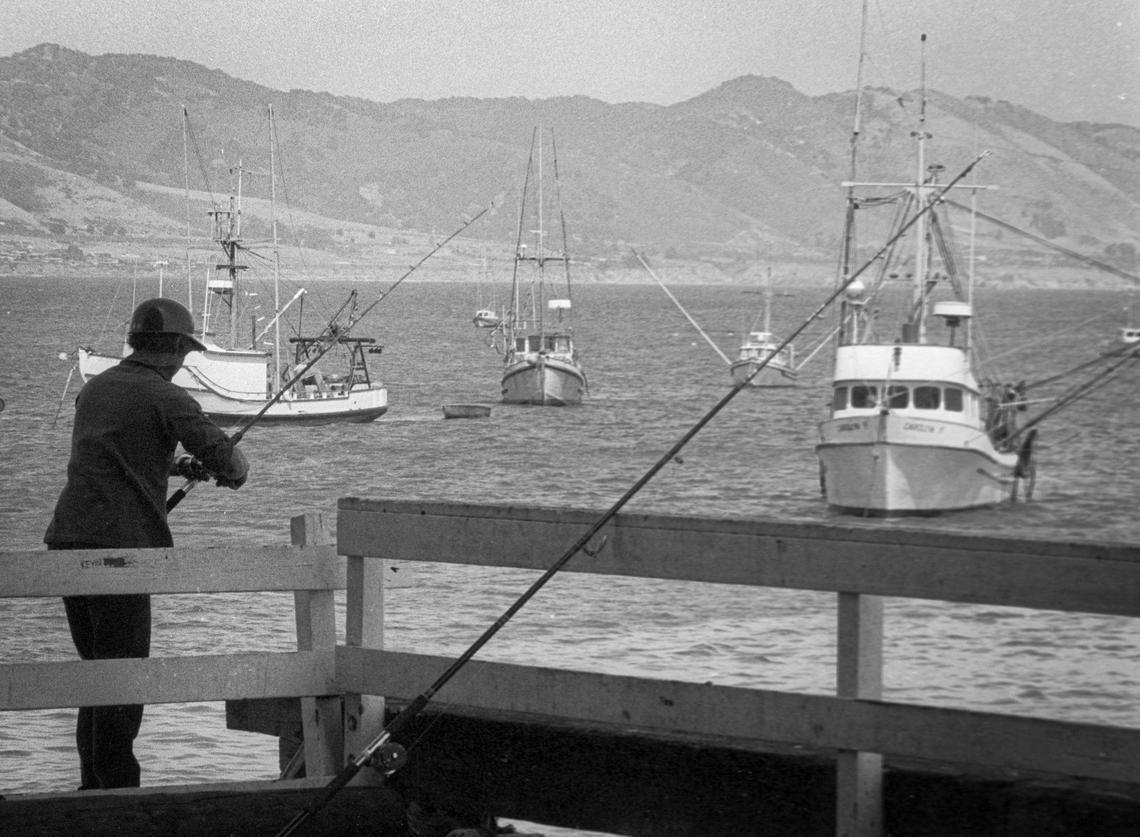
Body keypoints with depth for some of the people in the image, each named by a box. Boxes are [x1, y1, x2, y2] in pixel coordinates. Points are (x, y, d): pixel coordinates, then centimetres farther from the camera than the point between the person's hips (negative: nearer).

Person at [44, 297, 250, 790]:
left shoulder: (95, 389, 16)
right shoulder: (165, 397, -7)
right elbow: (221, 454, -12)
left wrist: (173, 465, 32)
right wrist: (235, 471, 10)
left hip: (67, 539, 7)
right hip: (118, 545, -7)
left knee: (98, 667, 15)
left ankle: (93, 786, 19)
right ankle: (117, 788, -2)